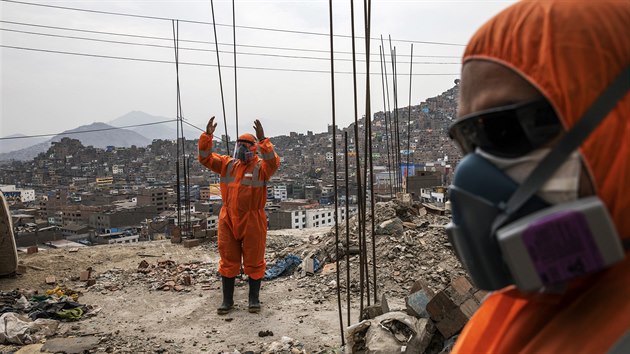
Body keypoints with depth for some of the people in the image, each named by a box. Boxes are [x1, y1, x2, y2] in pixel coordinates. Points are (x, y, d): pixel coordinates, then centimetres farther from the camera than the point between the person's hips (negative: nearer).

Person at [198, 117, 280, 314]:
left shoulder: (261, 167, -5)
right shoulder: (227, 164, 8)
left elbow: (273, 162, -25)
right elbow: (206, 158, 2)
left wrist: (263, 140, -35)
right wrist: (207, 136, -11)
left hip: (252, 221, -3)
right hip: (228, 220, 4)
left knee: (253, 261, 8)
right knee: (228, 261, 11)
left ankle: (254, 299, 24)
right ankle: (227, 300, 25)